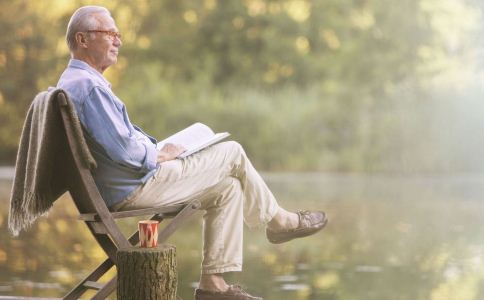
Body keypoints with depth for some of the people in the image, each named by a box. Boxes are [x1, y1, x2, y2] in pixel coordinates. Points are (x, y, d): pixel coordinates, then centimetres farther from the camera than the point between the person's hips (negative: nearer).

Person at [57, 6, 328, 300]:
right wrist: (161, 155, -9)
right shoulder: (89, 85, -21)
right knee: (232, 154, 0)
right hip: (135, 189, -11)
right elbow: (124, 150, -27)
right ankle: (277, 220, 23)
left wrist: (158, 148, 10)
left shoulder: (71, 83, 14)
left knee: (228, 186, 14)